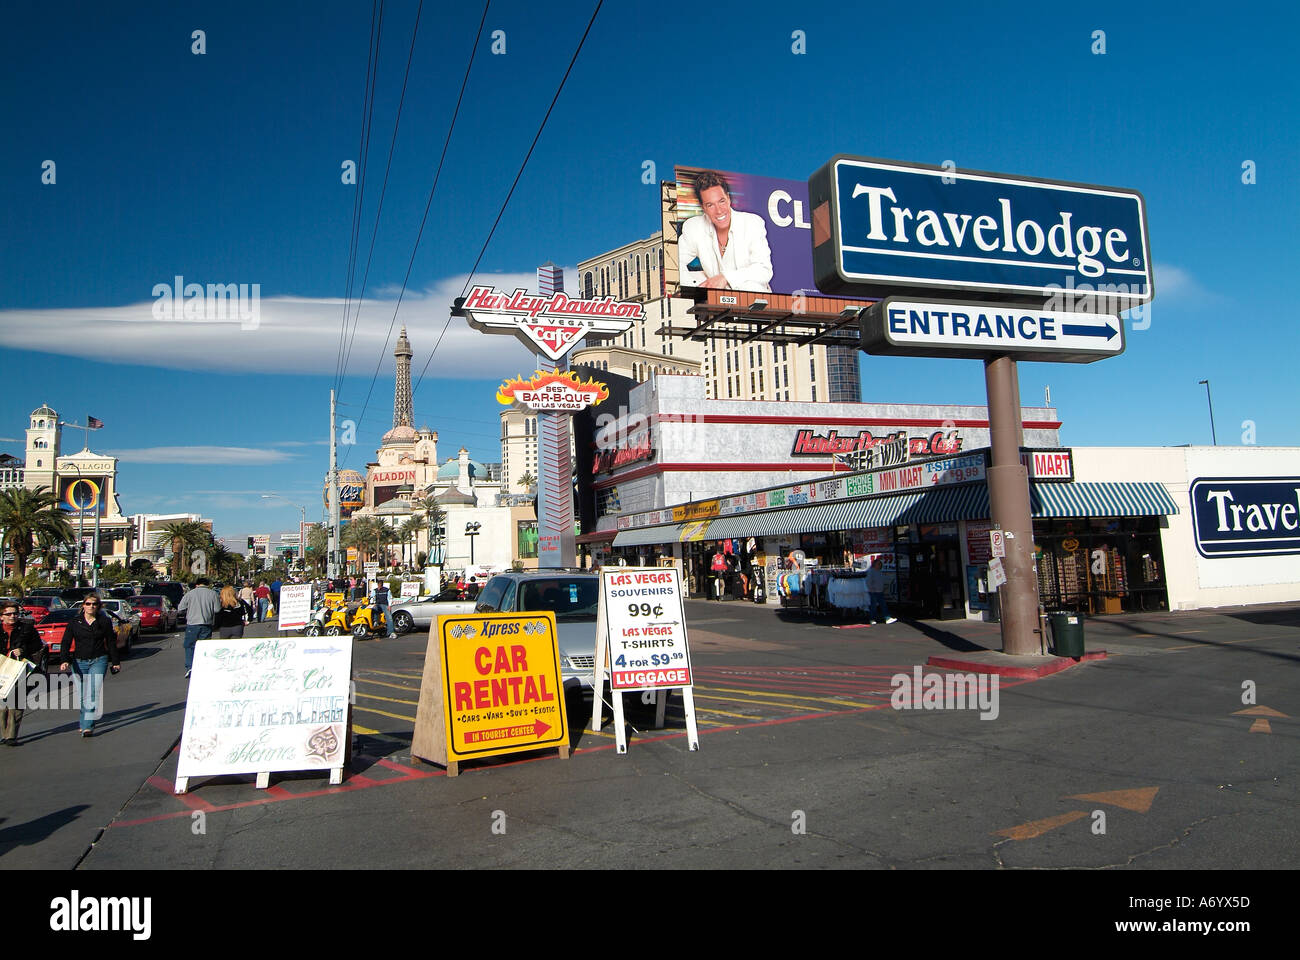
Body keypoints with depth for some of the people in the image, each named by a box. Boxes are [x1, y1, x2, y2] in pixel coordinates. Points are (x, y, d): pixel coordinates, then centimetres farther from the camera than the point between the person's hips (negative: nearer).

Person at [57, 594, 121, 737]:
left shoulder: (104, 622, 5)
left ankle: (88, 726, -15)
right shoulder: (74, 623, 5)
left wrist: (116, 662, 13)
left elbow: (111, 643, 11)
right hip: (79, 662, 2)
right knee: (82, 695, 8)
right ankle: (84, 724, 25)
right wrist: (64, 660, -15)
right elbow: (66, 643, 0)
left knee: (94, 693, -14)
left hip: (98, 661, -2)